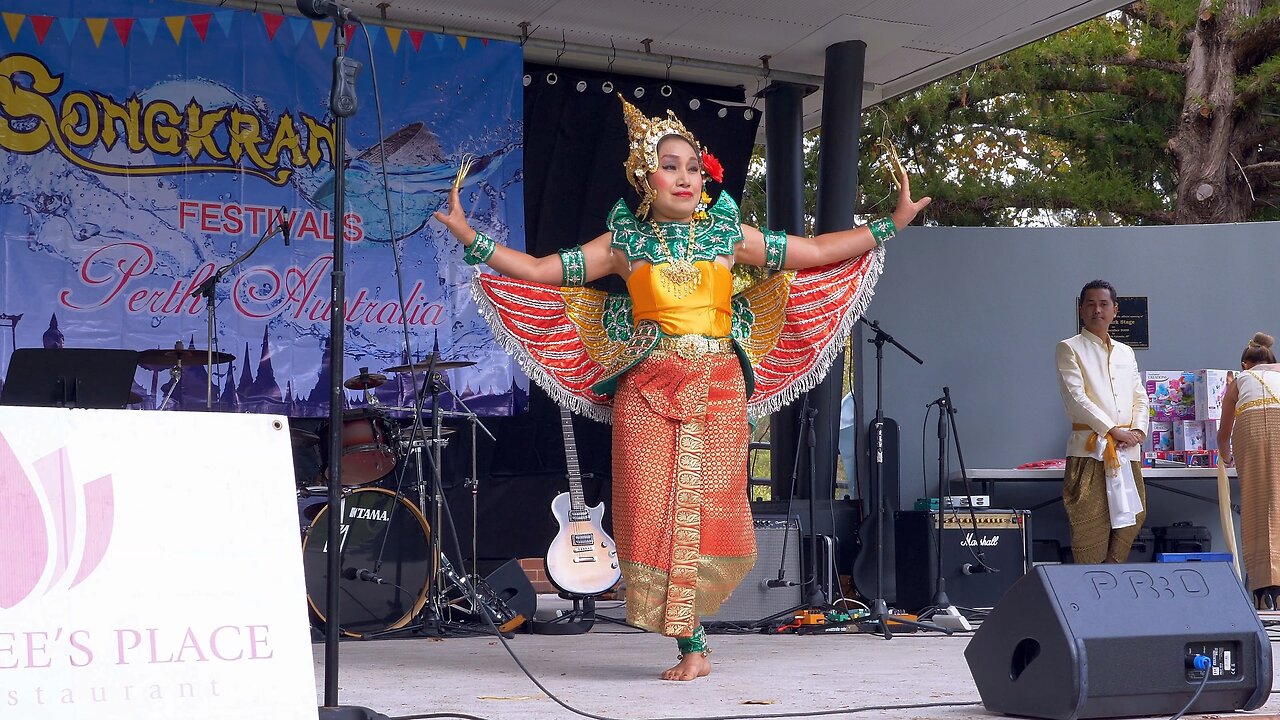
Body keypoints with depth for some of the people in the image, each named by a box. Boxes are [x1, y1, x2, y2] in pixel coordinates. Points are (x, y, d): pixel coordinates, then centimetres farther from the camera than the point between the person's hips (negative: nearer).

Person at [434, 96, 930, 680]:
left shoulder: (729, 234, 10)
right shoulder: (624, 243, 7)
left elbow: (818, 251, 14)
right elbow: (539, 270, 4)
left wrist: (892, 223, 11)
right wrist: (469, 236, -5)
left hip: (718, 390, 1)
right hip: (648, 390, 0)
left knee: (710, 508, -5)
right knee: (656, 510, -6)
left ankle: (689, 636, 9)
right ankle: (690, 644, 2)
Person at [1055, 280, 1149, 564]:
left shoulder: (1126, 352, 21)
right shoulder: (1070, 348, 3)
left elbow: (1140, 397, 17)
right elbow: (1075, 397, -8)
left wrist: (1138, 430, -2)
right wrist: (1113, 431, -12)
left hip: (1128, 449, 6)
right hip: (1090, 447, -6)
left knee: (1131, 520, 3)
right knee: (1090, 527, -10)